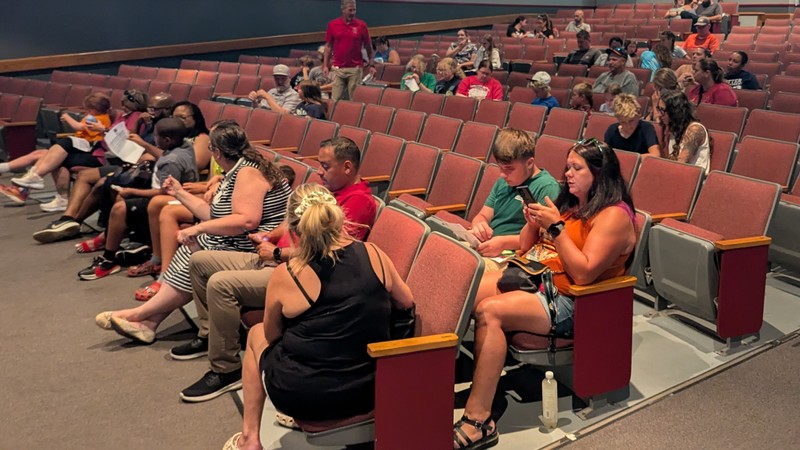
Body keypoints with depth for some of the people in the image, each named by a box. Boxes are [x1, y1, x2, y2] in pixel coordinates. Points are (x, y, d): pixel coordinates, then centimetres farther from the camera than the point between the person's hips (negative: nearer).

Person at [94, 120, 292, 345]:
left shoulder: (248, 172, -16)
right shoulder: (236, 172, 16)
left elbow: (247, 220, -28)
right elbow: (215, 215, 15)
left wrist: (200, 228, -24)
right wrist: (180, 193, 22)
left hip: (252, 250, -10)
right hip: (233, 243, 10)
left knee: (192, 266, -15)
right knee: (188, 252, -1)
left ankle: (140, 315, 1)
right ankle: (149, 321, -7)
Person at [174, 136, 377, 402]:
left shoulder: (358, 200, -15)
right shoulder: (330, 189, 17)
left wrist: (277, 253, -12)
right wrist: (268, 237, 9)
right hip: (273, 259, 11)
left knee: (220, 283, -28)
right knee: (199, 261, 11)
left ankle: (225, 369, -14)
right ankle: (209, 335, 23)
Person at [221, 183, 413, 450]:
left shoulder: (285, 276, -15)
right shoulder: (374, 255, -8)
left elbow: (272, 336, 2)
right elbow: (406, 303, 8)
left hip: (304, 398, -3)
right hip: (369, 391, 3)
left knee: (257, 334, 25)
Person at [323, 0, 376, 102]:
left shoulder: (361, 25, 0)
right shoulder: (332, 25, 3)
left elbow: (368, 47, 7)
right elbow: (328, 46, 9)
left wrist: (371, 65, 2)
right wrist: (325, 65, 3)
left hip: (356, 69, -1)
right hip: (338, 68, 1)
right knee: (336, 99, 1)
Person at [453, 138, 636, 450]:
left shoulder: (614, 215, -8)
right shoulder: (570, 201, 16)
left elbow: (583, 273, -20)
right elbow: (526, 247, 20)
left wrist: (556, 226, -19)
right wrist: (534, 222, 0)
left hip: (564, 299, -8)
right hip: (529, 274, 8)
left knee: (489, 311, -30)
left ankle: (478, 421, -29)